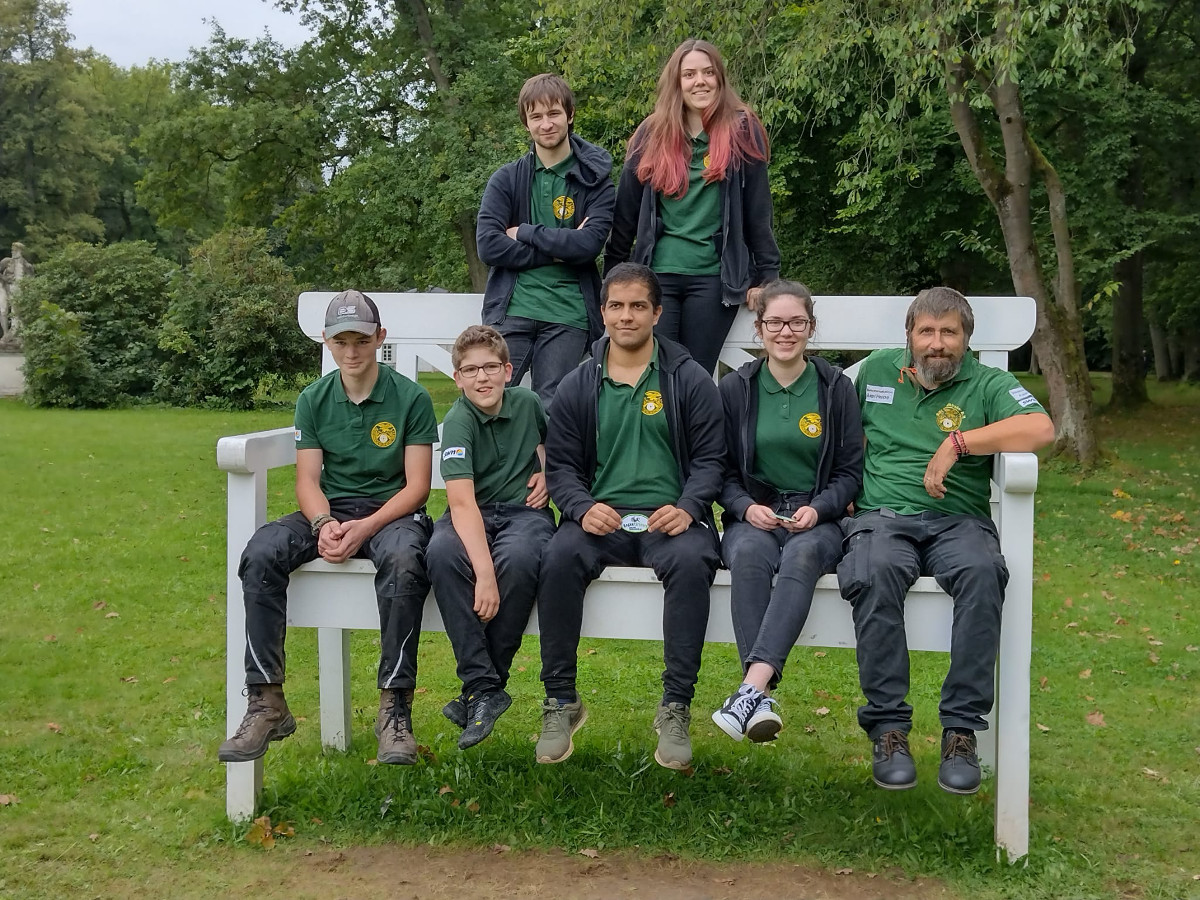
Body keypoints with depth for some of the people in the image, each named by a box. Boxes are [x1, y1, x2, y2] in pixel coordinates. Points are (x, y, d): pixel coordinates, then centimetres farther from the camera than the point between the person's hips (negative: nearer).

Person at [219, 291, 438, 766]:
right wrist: (325, 523, -19)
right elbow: (307, 479, 4)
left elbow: (417, 485, -6)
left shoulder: (411, 398, -2)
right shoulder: (313, 399, 9)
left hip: (392, 510, -3)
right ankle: (266, 703, -23)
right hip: (329, 510, 3)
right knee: (259, 552, -27)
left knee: (404, 560, -39)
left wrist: (366, 528, -21)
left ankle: (395, 709, -32)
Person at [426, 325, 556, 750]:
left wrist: (548, 472, 7)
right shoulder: (458, 421, -11)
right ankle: (482, 685, -29)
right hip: (473, 514, -1)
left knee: (518, 557, -36)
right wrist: (483, 571, -35)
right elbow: (462, 502, -24)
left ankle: (485, 685, -20)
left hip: (524, 510, 1)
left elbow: (553, 439, 29)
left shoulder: (527, 403, 2)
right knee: (442, 552, -36)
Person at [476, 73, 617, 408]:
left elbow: (589, 243, -9)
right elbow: (488, 245, -3)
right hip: (512, 308, 1)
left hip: (569, 314, -1)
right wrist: (556, 250, -7)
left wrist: (524, 233, -5)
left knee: (551, 407, -4)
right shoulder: (506, 179, 9)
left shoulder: (595, 180, 6)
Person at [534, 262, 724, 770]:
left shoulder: (689, 380, 10)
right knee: (559, 557, -31)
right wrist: (583, 507, -10)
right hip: (600, 518, 1)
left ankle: (676, 708, -24)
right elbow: (561, 464, 11)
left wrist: (688, 508, -12)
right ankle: (560, 701, -17)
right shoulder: (578, 386, 14)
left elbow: (710, 457, 7)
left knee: (692, 560, -35)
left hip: (669, 518, -1)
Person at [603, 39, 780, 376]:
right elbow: (627, 211, 10)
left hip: (715, 277, -1)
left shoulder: (742, 131, 2)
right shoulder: (652, 134, 8)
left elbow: (758, 212, 2)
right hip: (656, 273, 2)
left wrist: (766, 275, -1)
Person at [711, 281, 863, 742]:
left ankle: (751, 687, -49)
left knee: (802, 555, -37)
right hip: (752, 517, 1)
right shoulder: (735, 388, 9)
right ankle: (761, 701, -44)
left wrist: (818, 509, -10)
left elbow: (850, 471, 9)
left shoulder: (836, 388, 9)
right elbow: (721, 470, 10)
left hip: (817, 519, 0)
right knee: (749, 555, -36)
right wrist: (746, 507, -10)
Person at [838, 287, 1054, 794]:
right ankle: (888, 727, -28)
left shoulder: (988, 384, 11)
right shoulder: (876, 371, 20)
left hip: (957, 520, -1)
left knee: (983, 572, -36)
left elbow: (1041, 429, -8)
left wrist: (958, 441, -12)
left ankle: (962, 729, -28)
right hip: (882, 517, 1)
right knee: (875, 574, -36)